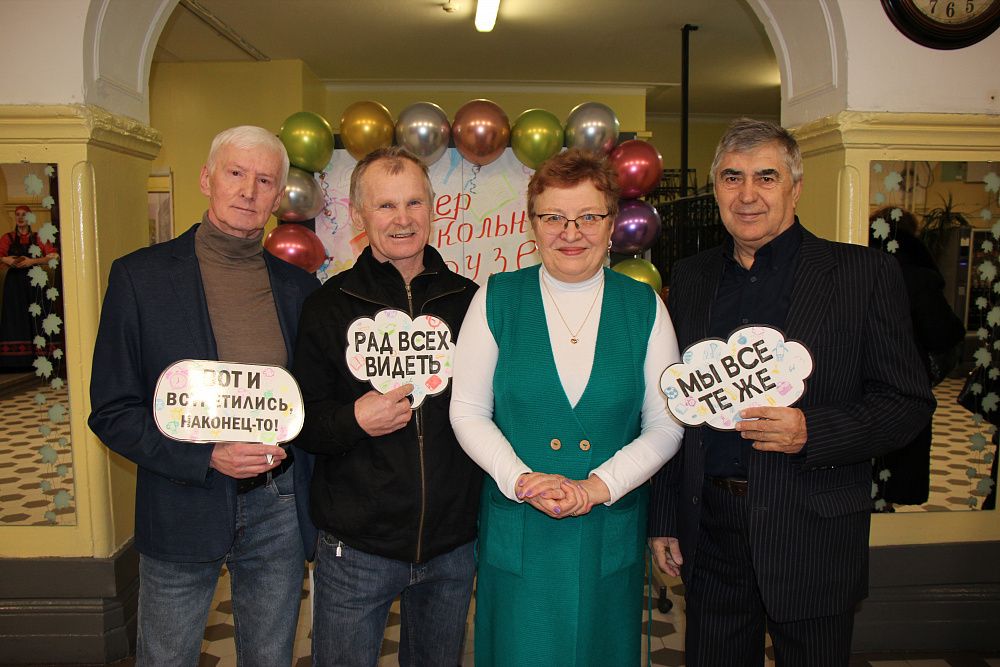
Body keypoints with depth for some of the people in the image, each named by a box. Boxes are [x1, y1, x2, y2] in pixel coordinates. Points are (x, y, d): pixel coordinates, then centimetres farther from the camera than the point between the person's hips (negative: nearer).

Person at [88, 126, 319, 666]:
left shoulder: (298, 285, 3)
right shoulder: (140, 276, -6)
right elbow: (111, 412, -7)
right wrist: (208, 456, -19)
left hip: (279, 506, 3)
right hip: (182, 511, -2)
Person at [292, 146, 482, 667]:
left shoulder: (468, 301, 1)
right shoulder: (328, 306, -3)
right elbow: (301, 422, -3)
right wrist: (353, 420, -20)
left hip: (453, 544, 3)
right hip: (356, 546, -2)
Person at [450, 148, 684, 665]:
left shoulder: (643, 307, -1)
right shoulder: (497, 299, -2)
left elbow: (666, 424, -1)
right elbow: (467, 410, -1)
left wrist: (598, 486, -13)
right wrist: (521, 480, -15)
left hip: (610, 536, 1)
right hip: (517, 532, 0)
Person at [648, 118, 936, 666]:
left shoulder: (865, 274, -5)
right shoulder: (689, 278, 6)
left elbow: (909, 404, -4)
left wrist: (811, 431, -22)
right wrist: (664, 519, 9)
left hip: (811, 539, -3)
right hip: (709, 534, 3)